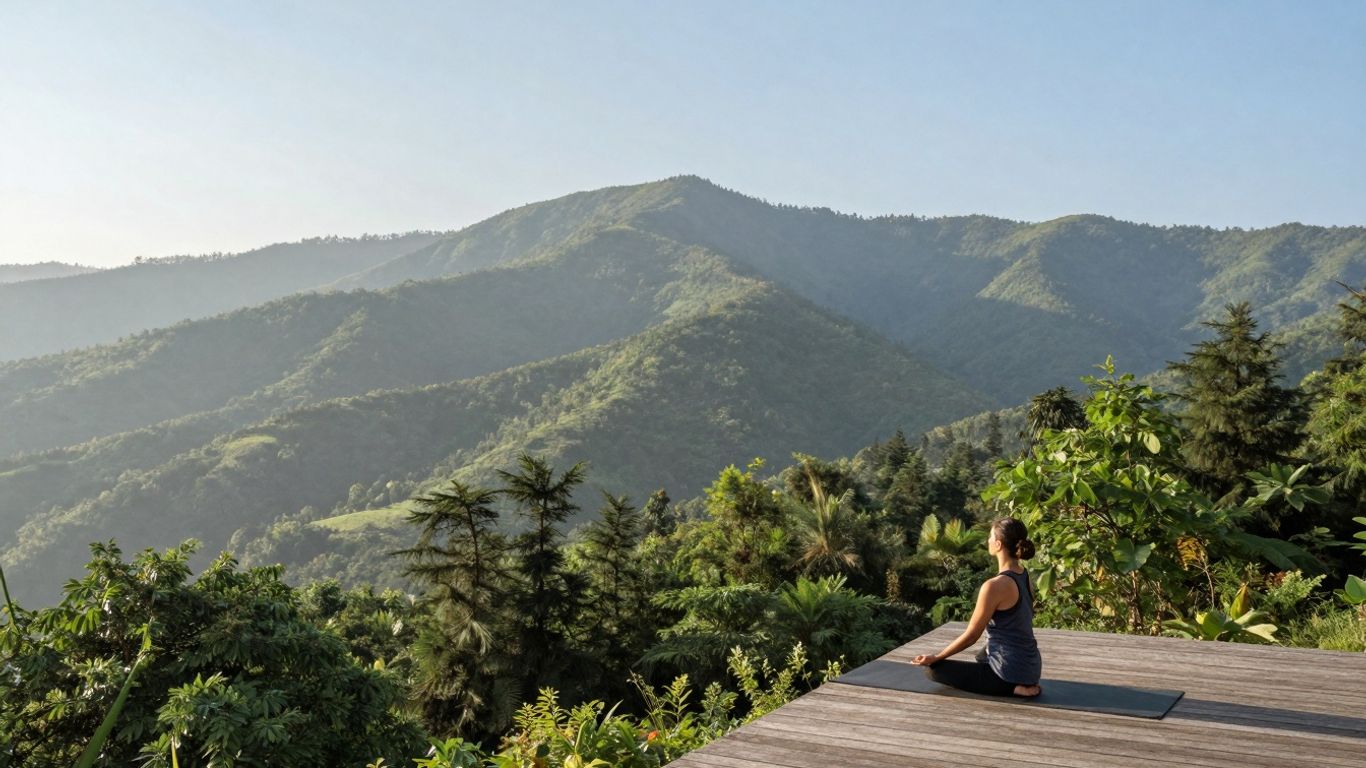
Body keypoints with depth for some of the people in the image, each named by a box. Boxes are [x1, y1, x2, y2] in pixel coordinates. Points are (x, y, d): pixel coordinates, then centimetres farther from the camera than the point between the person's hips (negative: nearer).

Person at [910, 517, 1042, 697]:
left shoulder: (995, 585, -23)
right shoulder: (1024, 576, 4)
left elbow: (971, 635, -15)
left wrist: (936, 657, -2)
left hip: (1012, 671, -10)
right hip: (1030, 666, 10)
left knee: (933, 669, -3)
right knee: (982, 657, 39)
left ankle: (1011, 687, -6)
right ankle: (1021, 684, 14)